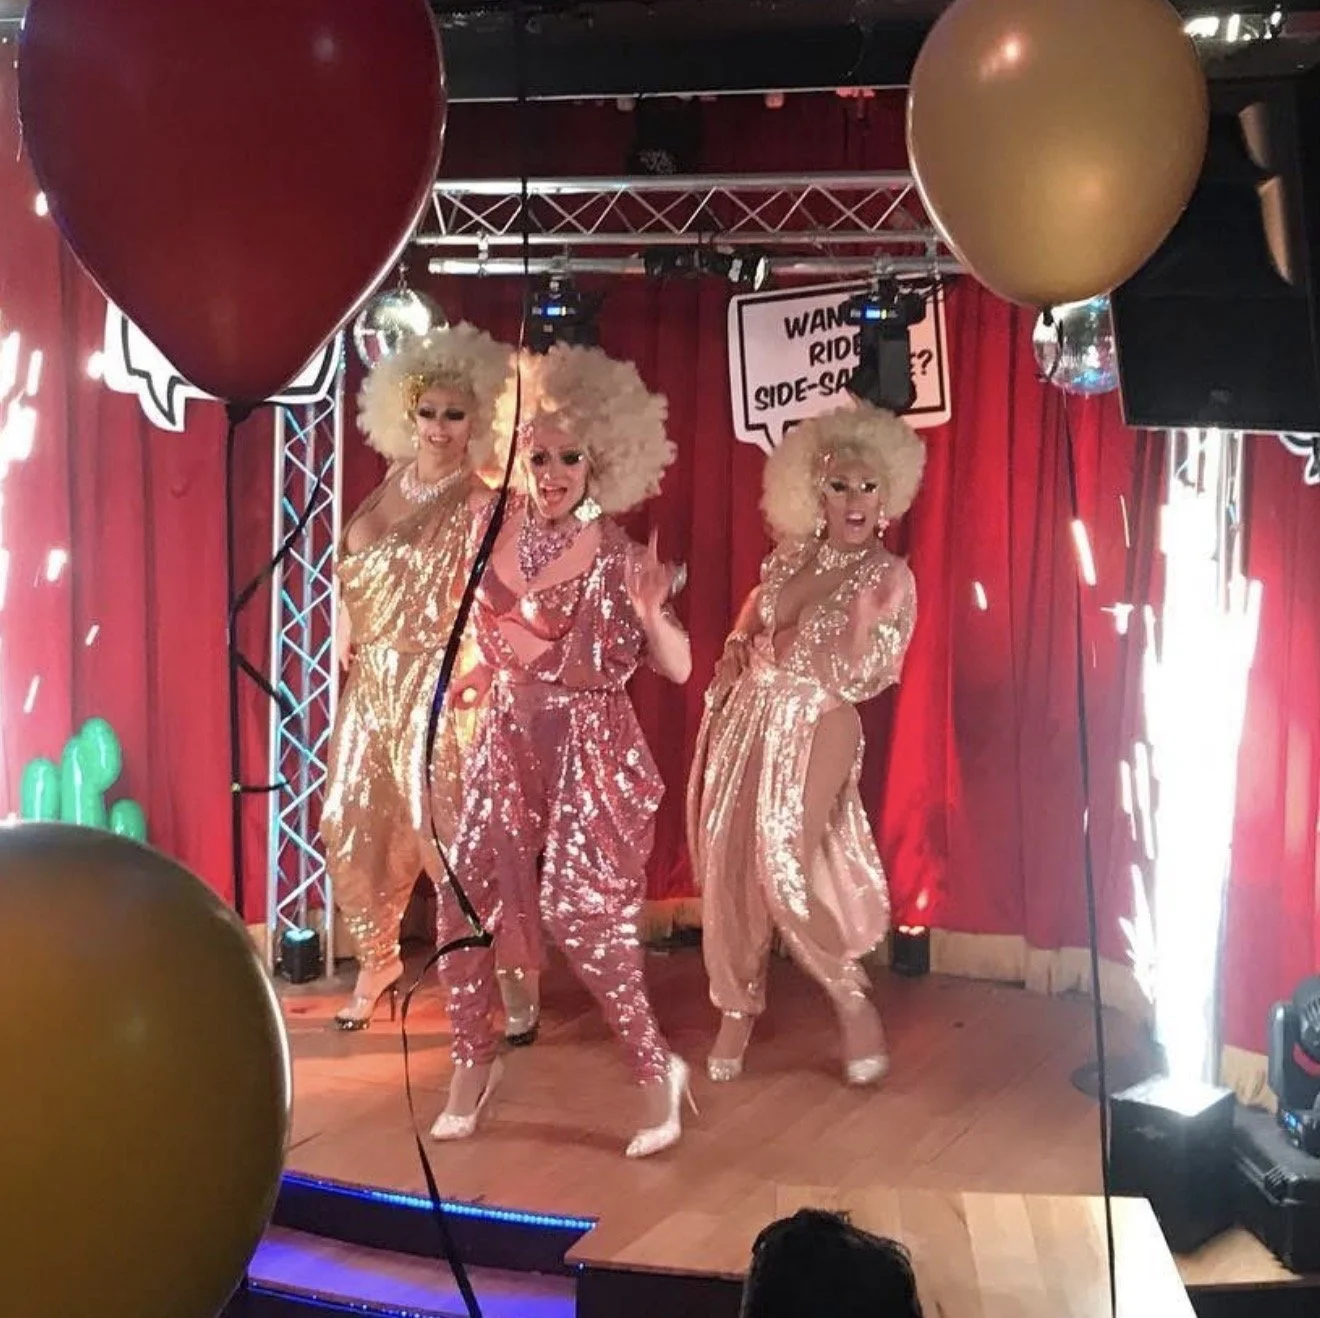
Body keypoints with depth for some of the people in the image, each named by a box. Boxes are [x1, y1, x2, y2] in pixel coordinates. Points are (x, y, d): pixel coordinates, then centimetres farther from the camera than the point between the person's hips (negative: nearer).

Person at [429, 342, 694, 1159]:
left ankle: (656, 1069, 11)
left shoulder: (619, 555, -11)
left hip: (590, 750, -4)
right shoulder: (498, 534, -1)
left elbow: (679, 669, -11)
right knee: (463, 901, 1)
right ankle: (475, 1059, 22)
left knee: (579, 914, -8)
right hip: (509, 744, 4)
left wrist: (650, 614, -27)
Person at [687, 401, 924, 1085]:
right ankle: (737, 1011, 19)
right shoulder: (790, 556, 9)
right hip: (746, 719, 5)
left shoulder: (889, 577, -5)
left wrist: (776, 647, -7)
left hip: (817, 726, -5)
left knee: (787, 869, -12)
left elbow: (862, 674, -10)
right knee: (729, 867, 4)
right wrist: (737, 657, -2)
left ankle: (854, 1004, 9)